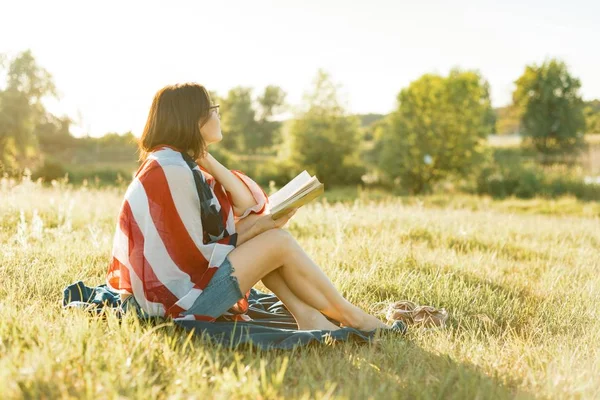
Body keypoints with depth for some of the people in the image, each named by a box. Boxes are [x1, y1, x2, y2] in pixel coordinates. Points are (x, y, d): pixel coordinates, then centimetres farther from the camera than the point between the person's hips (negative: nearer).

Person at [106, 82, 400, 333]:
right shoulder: (171, 171, -20)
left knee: (266, 234, 7)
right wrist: (256, 227, -8)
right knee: (279, 242, -8)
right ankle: (351, 319, 6)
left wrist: (206, 159, -2)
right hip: (178, 299, -10)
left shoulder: (182, 162, 10)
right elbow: (197, 255, -19)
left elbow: (250, 205, 5)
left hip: (185, 280, 10)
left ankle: (305, 314, 0)